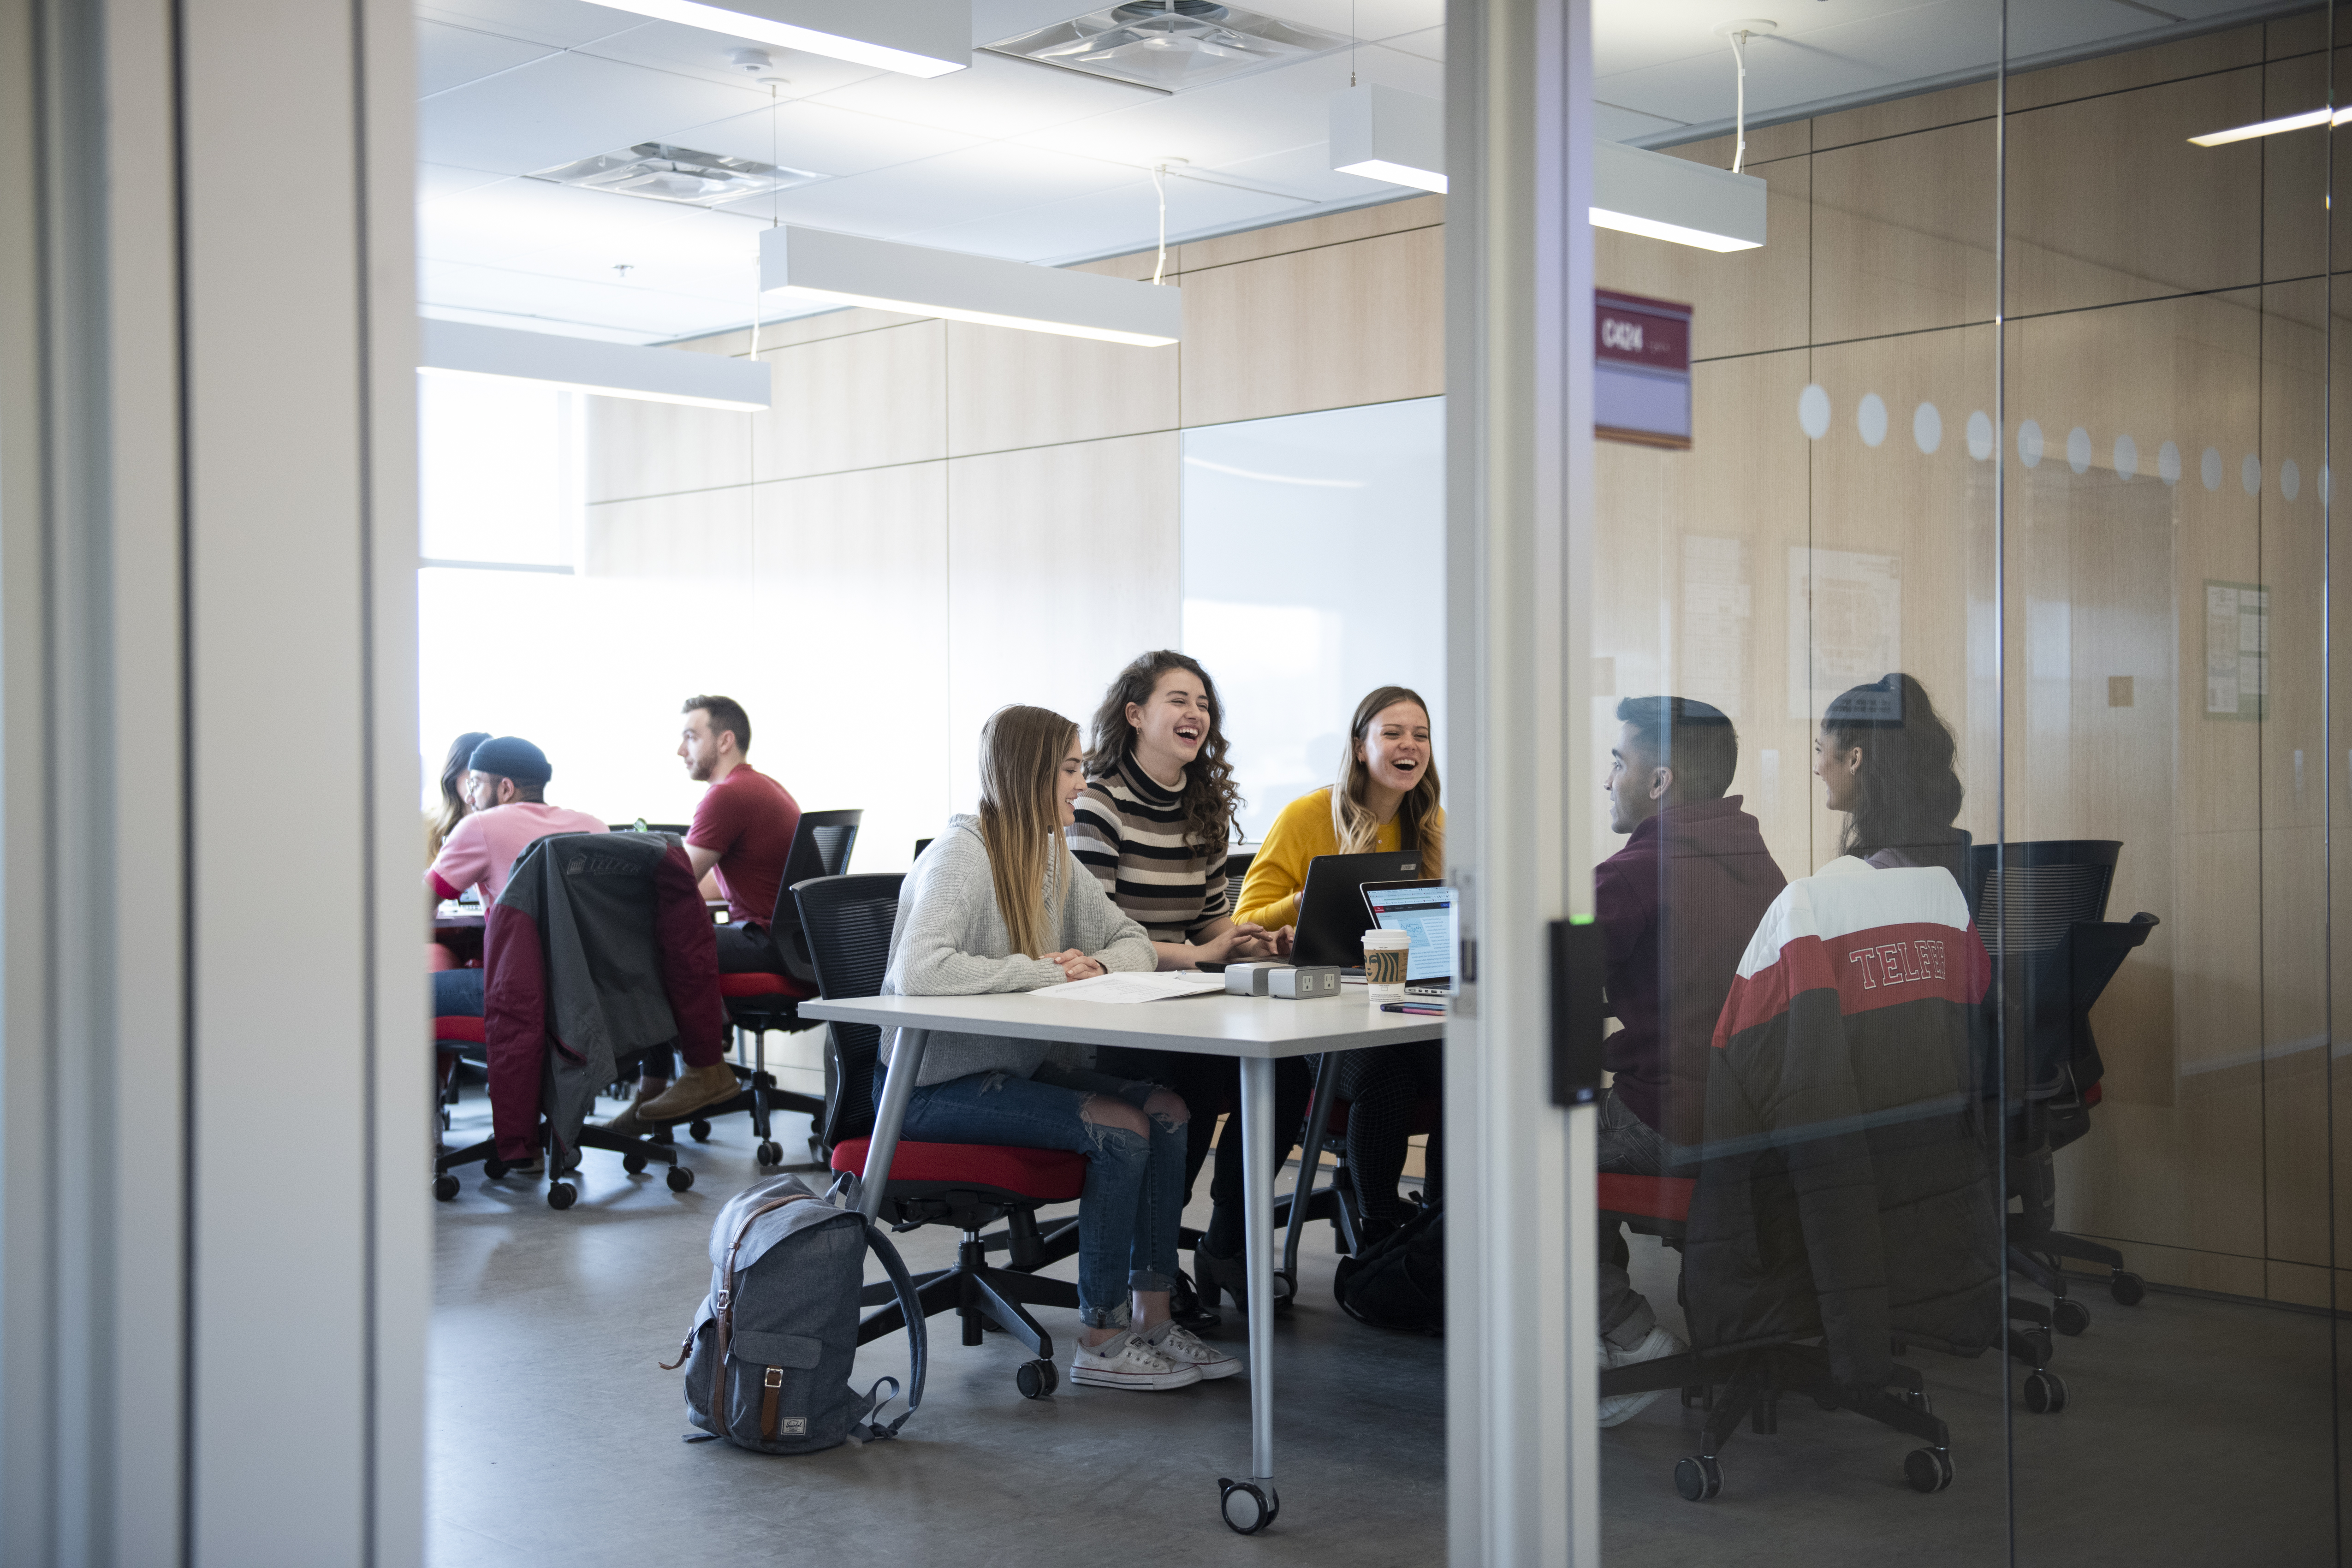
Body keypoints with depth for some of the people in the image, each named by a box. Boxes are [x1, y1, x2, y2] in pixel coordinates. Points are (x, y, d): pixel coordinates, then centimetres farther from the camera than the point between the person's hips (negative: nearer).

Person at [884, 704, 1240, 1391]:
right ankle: (1101, 1341, -10)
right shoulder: (961, 854, -17)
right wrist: (1045, 970, -25)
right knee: (1121, 1130, -21)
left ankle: (1151, 1316, -3)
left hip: (1017, 1065, 8)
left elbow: (1133, 941, 15)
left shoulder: (1052, 855, 9)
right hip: (935, 1082, -8)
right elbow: (919, 972, -33)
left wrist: (1099, 963, -10)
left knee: (1165, 1109, -9)